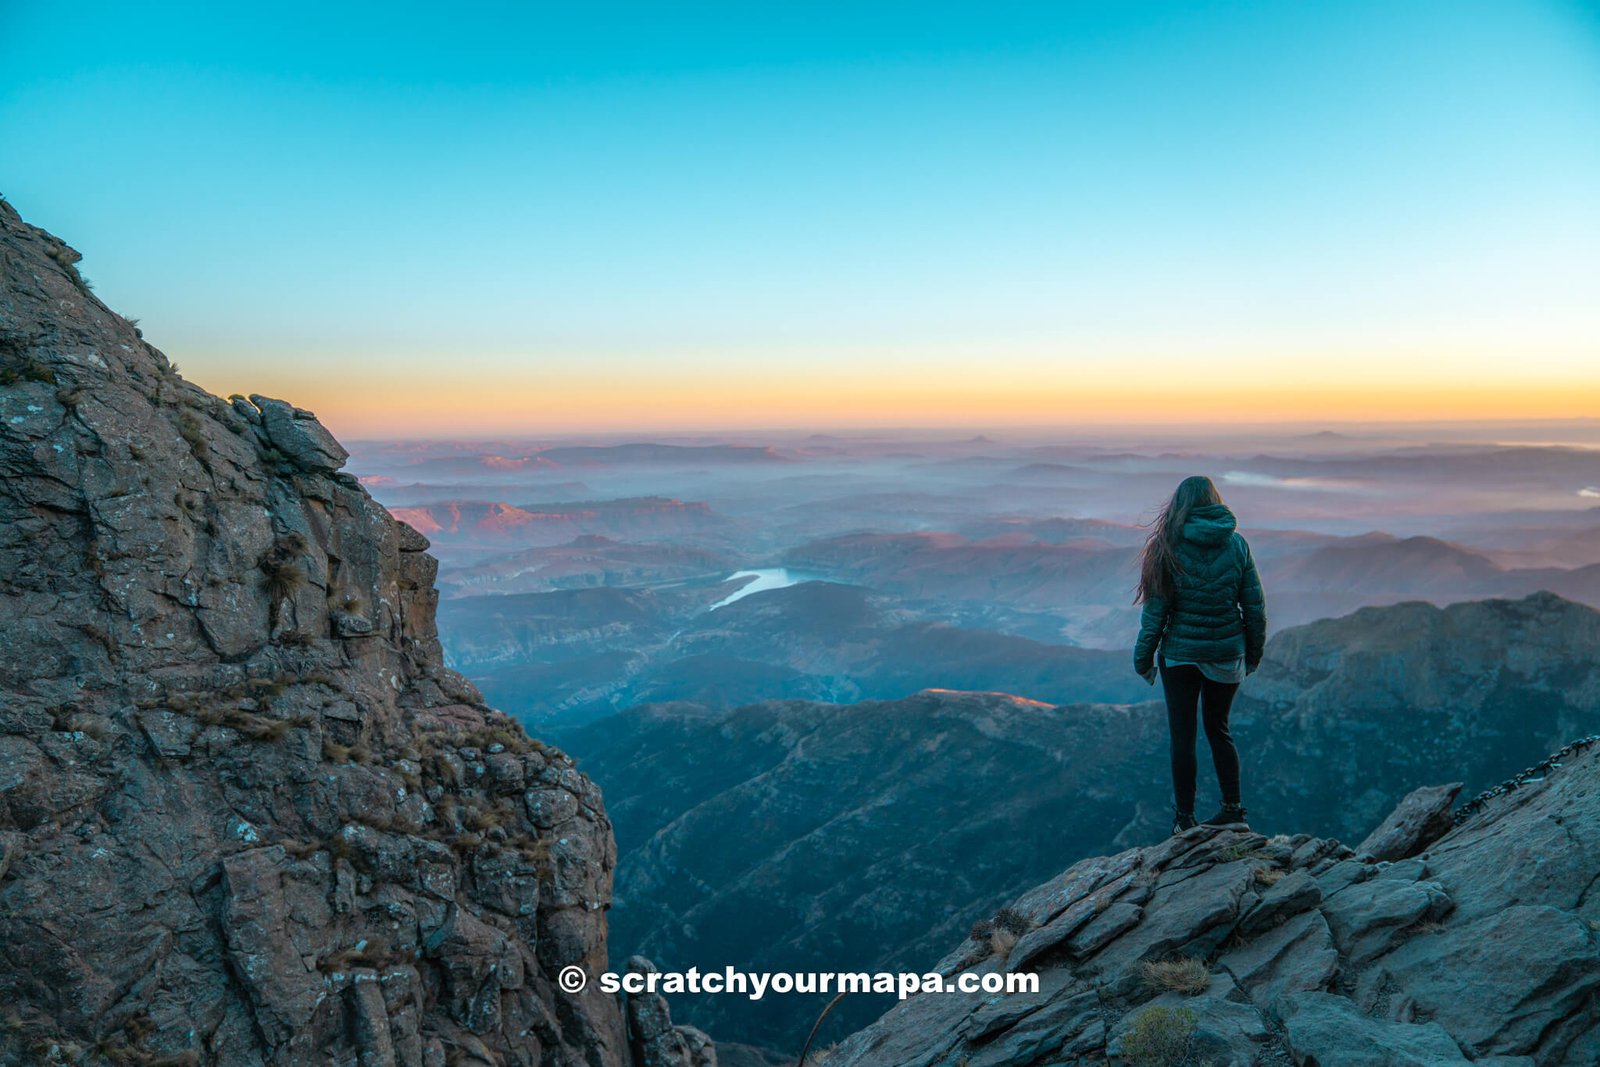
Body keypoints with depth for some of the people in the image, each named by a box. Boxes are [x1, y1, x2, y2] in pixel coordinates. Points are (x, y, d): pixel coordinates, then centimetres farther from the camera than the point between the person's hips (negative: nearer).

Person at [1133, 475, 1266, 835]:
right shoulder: (1237, 545, -3)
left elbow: (1156, 608, -8)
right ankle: (1233, 808, 21)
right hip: (1227, 654, 3)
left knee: (1183, 734, 7)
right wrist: (1253, 653, 13)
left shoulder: (1169, 545, -10)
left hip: (1180, 653, -3)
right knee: (1218, 727, 19)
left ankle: (1184, 818, 13)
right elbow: (1255, 606, 1)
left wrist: (1143, 657, 1)